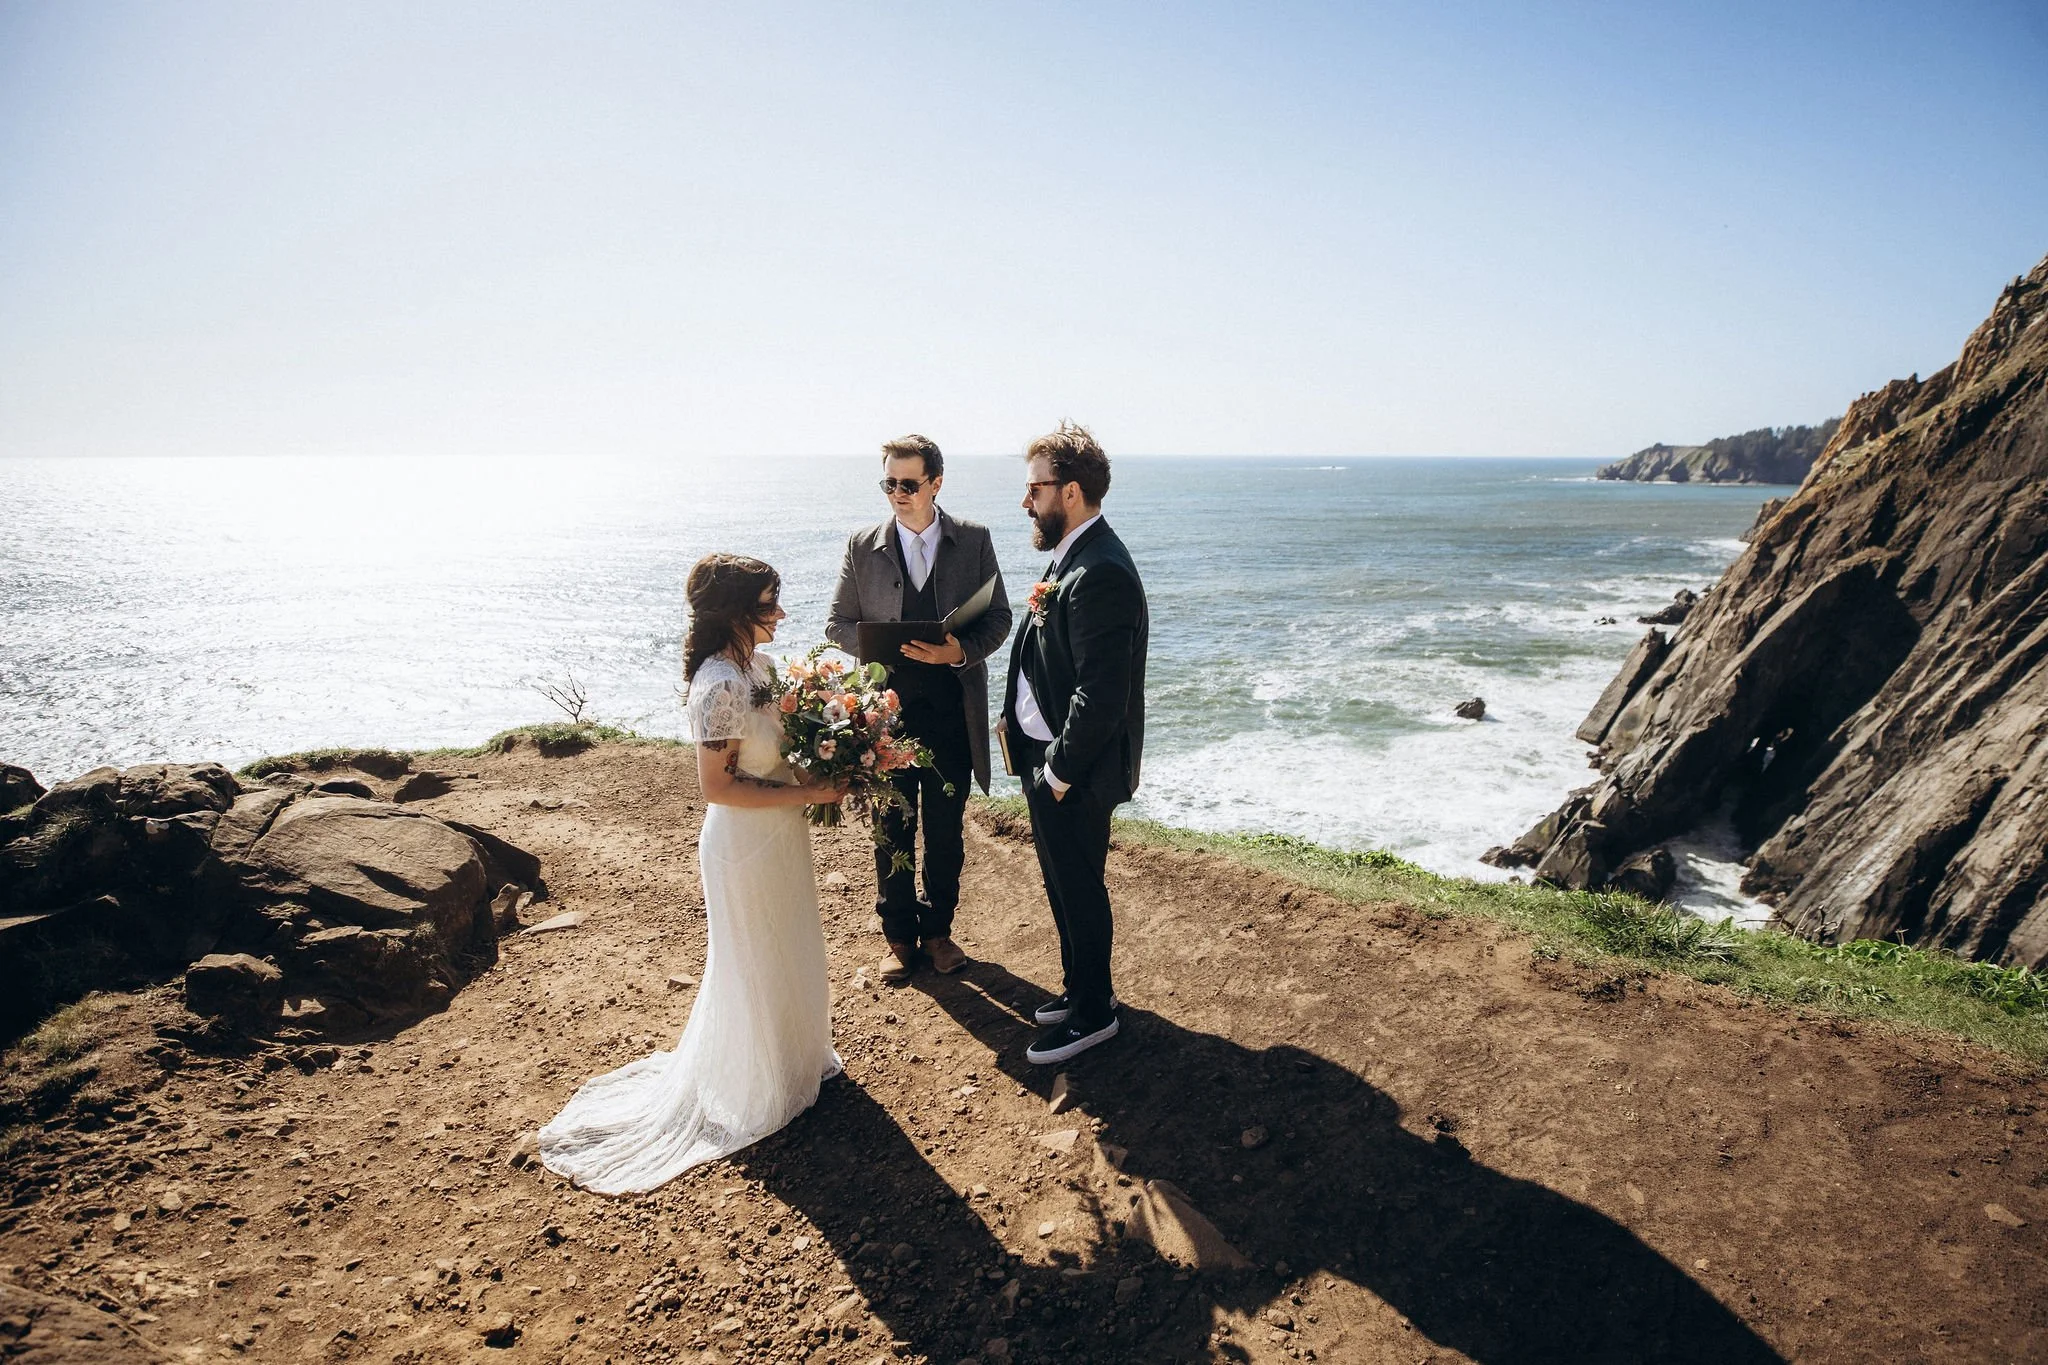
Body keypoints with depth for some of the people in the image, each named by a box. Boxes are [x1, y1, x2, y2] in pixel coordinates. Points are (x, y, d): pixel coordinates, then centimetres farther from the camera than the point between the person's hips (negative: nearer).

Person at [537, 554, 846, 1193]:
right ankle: (762, 1085, 33)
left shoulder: (752, 664, 0)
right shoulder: (720, 686, -27)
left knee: (788, 953, 24)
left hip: (778, 837, 9)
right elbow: (717, 786, -26)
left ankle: (796, 1055, 46)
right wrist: (804, 794, -22)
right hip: (747, 846, -9)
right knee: (755, 965, 11)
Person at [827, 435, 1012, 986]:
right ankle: (898, 935, 27)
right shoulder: (863, 546, 1)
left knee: (946, 829, 11)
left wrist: (962, 651, -19)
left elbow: (998, 618, 1)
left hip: (953, 709, 0)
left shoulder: (974, 540, -1)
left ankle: (937, 928, 30)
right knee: (893, 829, 10)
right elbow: (838, 624, 5)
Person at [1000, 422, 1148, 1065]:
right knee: (1064, 882, 22)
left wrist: (1062, 770, -19)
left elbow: (1101, 693, -27)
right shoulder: (1073, 557, 7)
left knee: (1079, 889, 8)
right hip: (1044, 751, 9)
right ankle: (1083, 986, 42)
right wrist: (1015, 718, 5)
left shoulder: (1100, 574, -26)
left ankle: (1093, 1013, 28)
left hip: (1074, 770, -9)